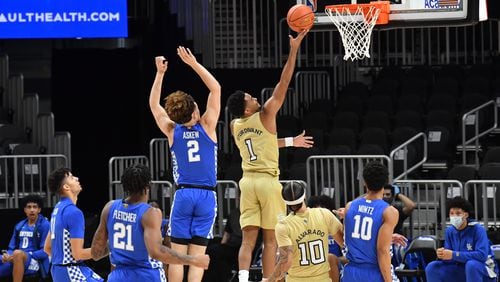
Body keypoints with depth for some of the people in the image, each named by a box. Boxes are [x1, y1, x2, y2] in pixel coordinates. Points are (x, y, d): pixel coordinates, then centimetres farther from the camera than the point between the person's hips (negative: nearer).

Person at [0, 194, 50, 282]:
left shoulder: (45, 226, 0)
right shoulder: (19, 226, 18)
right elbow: (12, 248, 19)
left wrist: (26, 255, -17)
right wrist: (7, 255, -6)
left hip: (37, 262, -6)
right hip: (19, 261, 6)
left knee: (18, 253, -38)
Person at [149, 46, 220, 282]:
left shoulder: (172, 131, 3)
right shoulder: (206, 127, -2)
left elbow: (154, 104, 19)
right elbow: (215, 88, 4)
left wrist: (160, 73, 18)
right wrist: (193, 63, 3)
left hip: (183, 194, 1)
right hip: (206, 195, -1)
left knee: (177, 254, 3)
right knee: (197, 256, -1)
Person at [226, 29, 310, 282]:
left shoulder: (235, 126, 9)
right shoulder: (265, 115, -8)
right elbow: (283, 84, -10)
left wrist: (290, 142, 34)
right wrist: (294, 50, -9)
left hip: (248, 181, 5)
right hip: (268, 181, -5)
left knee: (248, 239, 1)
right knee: (270, 239, 3)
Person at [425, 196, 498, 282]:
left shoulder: (477, 229, -17)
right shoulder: (449, 231, 1)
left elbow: (482, 255, -30)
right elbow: (449, 258, -1)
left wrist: (454, 255, -33)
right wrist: (442, 255, -27)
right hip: (461, 271, 6)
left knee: (471, 264, -39)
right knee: (432, 268, -9)